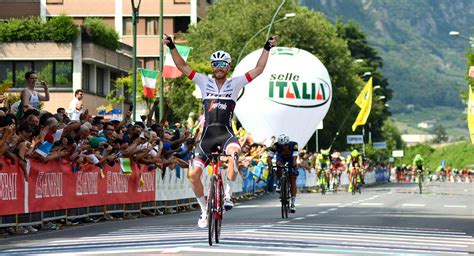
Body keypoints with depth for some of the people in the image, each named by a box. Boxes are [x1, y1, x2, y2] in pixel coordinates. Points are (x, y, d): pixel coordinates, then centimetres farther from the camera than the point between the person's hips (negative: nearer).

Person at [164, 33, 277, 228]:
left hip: (226, 133, -2)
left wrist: (267, 48, -5)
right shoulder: (205, 82, 10)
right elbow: (182, 67, 7)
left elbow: (258, 70, 2)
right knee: (194, 174, -5)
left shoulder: (235, 83, 8)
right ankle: (205, 210, 15)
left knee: (234, 152, -38)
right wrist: (172, 47, -2)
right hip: (207, 134, 2)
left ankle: (228, 192, -22)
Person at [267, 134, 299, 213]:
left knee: (293, 181, -7)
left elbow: (295, 158, -43)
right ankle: (278, 183, -9)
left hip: (291, 158, -1)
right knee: (279, 165, -36)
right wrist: (270, 168, -52)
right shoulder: (276, 146, -35)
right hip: (281, 157, 1)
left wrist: (294, 167, -56)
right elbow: (269, 158, -38)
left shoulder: (293, 145, -37)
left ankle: (293, 203, -3)